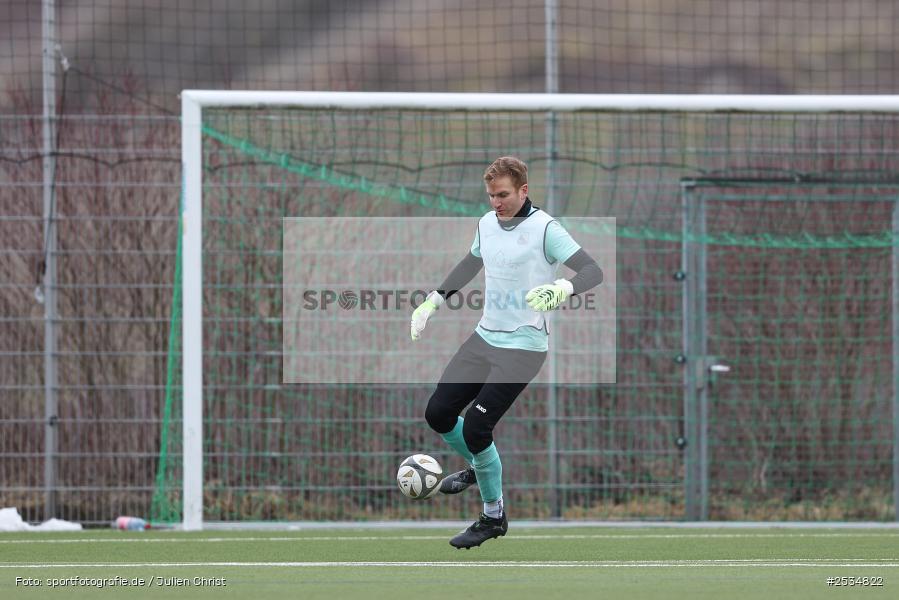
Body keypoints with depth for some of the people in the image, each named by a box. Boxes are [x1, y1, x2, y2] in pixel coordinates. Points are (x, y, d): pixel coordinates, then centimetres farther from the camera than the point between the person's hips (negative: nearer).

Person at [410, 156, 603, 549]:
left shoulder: (544, 229, -16)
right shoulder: (487, 223, 6)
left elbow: (593, 272, -22)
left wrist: (562, 289, -41)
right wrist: (434, 301, 24)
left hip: (522, 346, -7)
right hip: (485, 337, 7)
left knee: (475, 427, -13)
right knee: (438, 413, 6)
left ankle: (494, 517, 7)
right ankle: (477, 468, 37)